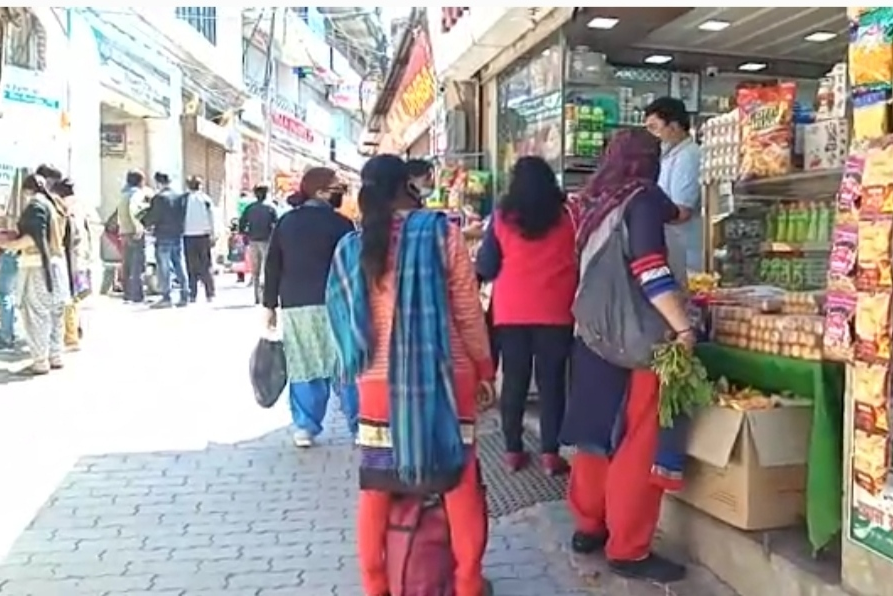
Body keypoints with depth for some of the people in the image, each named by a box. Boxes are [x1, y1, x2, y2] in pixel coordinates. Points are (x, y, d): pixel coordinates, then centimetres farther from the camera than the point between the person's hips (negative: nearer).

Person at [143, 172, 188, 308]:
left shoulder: (159, 198, -13)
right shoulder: (180, 197, 6)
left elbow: (153, 217, -11)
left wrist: (143, 223, 5)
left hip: (164, 236, -6)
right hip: (178, 235, 6)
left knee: (164, 267, -1)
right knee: (179, 265, 10)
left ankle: (166, 297, -2)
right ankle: (184, 296, 11)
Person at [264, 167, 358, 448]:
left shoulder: (285, 222, 11)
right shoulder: (340, 223, -4)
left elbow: (272, 266, 10)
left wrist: (270, 304, 14)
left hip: (294, 304, 4)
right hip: (332, 303, -4)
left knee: (303, 367, 8)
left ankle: (304, 427, 8)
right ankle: (359, 425, 5)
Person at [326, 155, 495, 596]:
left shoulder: (350, 248, 3)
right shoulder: (441, 233, -6)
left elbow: (346, 322, 8)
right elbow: (468, 312, -4)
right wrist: (484, 368, 6)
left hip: (379, 384, 3)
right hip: (444, 379, -2)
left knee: (375, 491, 12)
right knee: (460, 485, 10)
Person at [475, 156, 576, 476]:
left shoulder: (502, 218, -2)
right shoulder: (567, 216, -2)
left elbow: (485, 268, 2)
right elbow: (580, 262, 8)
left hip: (511, 312, 1)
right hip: (555, 312, 0)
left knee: (514, 381, 10)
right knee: (552, 381, 6)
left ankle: (513, 450, 16)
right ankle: (551, 453, 8)